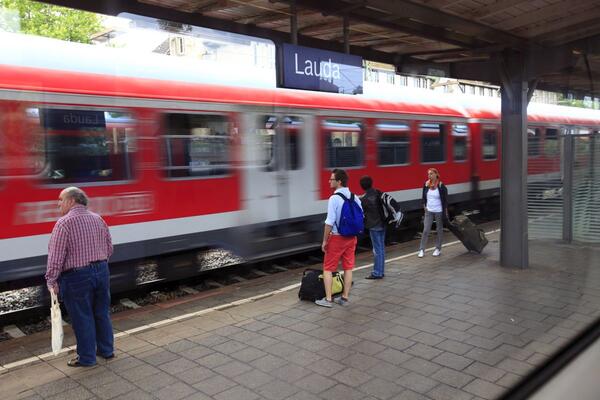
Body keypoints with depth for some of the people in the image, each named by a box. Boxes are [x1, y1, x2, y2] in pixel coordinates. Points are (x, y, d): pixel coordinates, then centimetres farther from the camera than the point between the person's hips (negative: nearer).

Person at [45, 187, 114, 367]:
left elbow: (55, 255, -16)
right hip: (101, 271, 6)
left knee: (82, 318, 6)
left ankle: (87, 358, 18)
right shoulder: (98, 219, 6)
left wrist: (51, 280, -9)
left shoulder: (64, 223, -13)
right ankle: (106, 350, 29)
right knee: (102, 313, 17)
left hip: (77, 277, -6)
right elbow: (109, 248, 11)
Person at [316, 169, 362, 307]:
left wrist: (325, 241, -11)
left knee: (328, 268, 6)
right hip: (351, 238, 6)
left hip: (337, 237, -6)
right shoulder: (355, 197, 2)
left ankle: (328, 299, 7)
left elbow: (329, 223, -19)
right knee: (348, 268, 13)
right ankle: (345, 297, 20)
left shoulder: (334, 198, -17)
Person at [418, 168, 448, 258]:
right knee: (425, 230, -1)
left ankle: (438, 249, 22)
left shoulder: (441, 186, -10)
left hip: (439, 212, -3)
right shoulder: (426, 185, 0)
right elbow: (424, 197, 13)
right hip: (429, 211, 3)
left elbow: (445, 199, -6)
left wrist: (445, 212, -7)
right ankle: (422, 250, 3)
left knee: (439, 230, 10)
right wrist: (424, 206, 3)